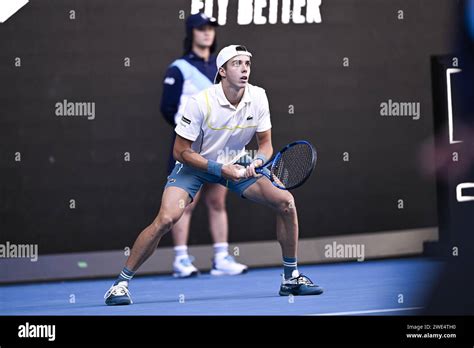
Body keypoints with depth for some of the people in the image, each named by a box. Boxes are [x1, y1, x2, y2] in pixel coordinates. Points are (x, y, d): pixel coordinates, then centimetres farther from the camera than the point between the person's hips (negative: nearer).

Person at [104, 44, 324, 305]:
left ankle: (291, 277, 7)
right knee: (167, 218, -27)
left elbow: (265, 143, -2)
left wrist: (257, 161, -25)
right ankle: (121, 282, -14)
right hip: (194, 165, -5)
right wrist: (220, 168, -26)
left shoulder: (258, 97, -13)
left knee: (285, 202, -9)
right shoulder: (200, 102, -26)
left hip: (235, 165, 5)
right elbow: (181, 151, -19)